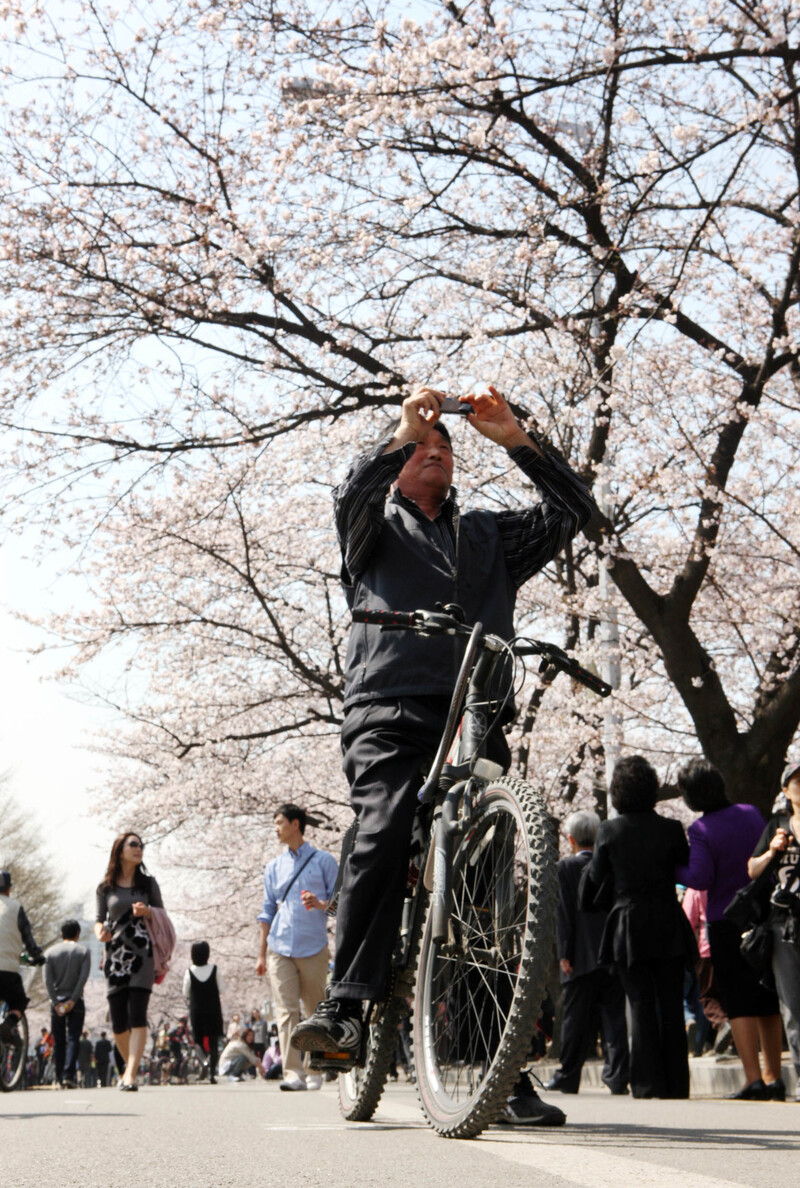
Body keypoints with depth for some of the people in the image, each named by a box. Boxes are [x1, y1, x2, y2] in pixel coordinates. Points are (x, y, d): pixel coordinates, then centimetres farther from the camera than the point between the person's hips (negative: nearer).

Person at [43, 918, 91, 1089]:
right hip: (75, 1001, -1)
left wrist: (56, 1003, -5)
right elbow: (83, 977, -9)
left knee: (58, 1041, 8)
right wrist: (73, 1000, -8)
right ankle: (69, 1075, -17)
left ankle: (59, 1078, 9)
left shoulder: (50, 952, 5)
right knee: (72, 1039, -4)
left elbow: (48, 980, -4)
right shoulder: (84, 951, 3)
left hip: (57, 1001, 1)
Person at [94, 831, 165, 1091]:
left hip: (142, 954, -1)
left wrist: (147, 911, -10)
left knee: (137, 1015, -14)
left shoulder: (148, 883, 9)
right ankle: (130, 1065, 26)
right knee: (118, 1022, 2)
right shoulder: (105, 888, 9)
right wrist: (100, 931, -12)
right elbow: (100, 920, 11)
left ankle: (130, 1075, -18)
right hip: (115, 955, 1)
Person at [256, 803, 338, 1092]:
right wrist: (261, 954, 16)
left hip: (313, 948, -2)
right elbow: (268, 911, 19)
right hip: (280, 948, 2)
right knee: (285, 1011, -10)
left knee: (316, 1011, 4)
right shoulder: (274, 867, 18)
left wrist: (320, 904, -18)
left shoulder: (323, 861, 7)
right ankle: (293, 1073, -14)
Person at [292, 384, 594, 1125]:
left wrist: (512, 438, 5)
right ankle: (346, 1006, -29)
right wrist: (402, 432, -18)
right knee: (382, 837, -29)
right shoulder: (376, 525, 19)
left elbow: (572, 509, 14)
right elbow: (351, 495, -5)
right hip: (391, 717, -3)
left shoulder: (489, 536, 26)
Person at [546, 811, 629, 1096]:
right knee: (614, 1017, 4)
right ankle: (617, 1076, 1)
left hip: (581, 956, -3)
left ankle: (567, 1077, 10)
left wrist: (564, 954, -5)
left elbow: (564, 913, -7)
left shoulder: (565, 867, -3)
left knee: (575, 1019, 4)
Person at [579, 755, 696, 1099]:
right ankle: (677, 1083, 10)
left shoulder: (609, 831, -5)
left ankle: (649, 1083, 0)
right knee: (671, 1006, 8)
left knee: (641, 1006, 3)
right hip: (669, 926, 1)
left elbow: (596, 877, 5)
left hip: (629, 928, -1)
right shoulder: (671, 829, -4)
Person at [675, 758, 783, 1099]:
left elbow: (701, 878, -22)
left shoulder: (700, 830, -14)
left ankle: (753, 1078, -8)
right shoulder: (752, 813, 3)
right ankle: (774, 1078, 18)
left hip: (726, 921, -5)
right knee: (768, 998, 13)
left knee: (738, 1002, -1)